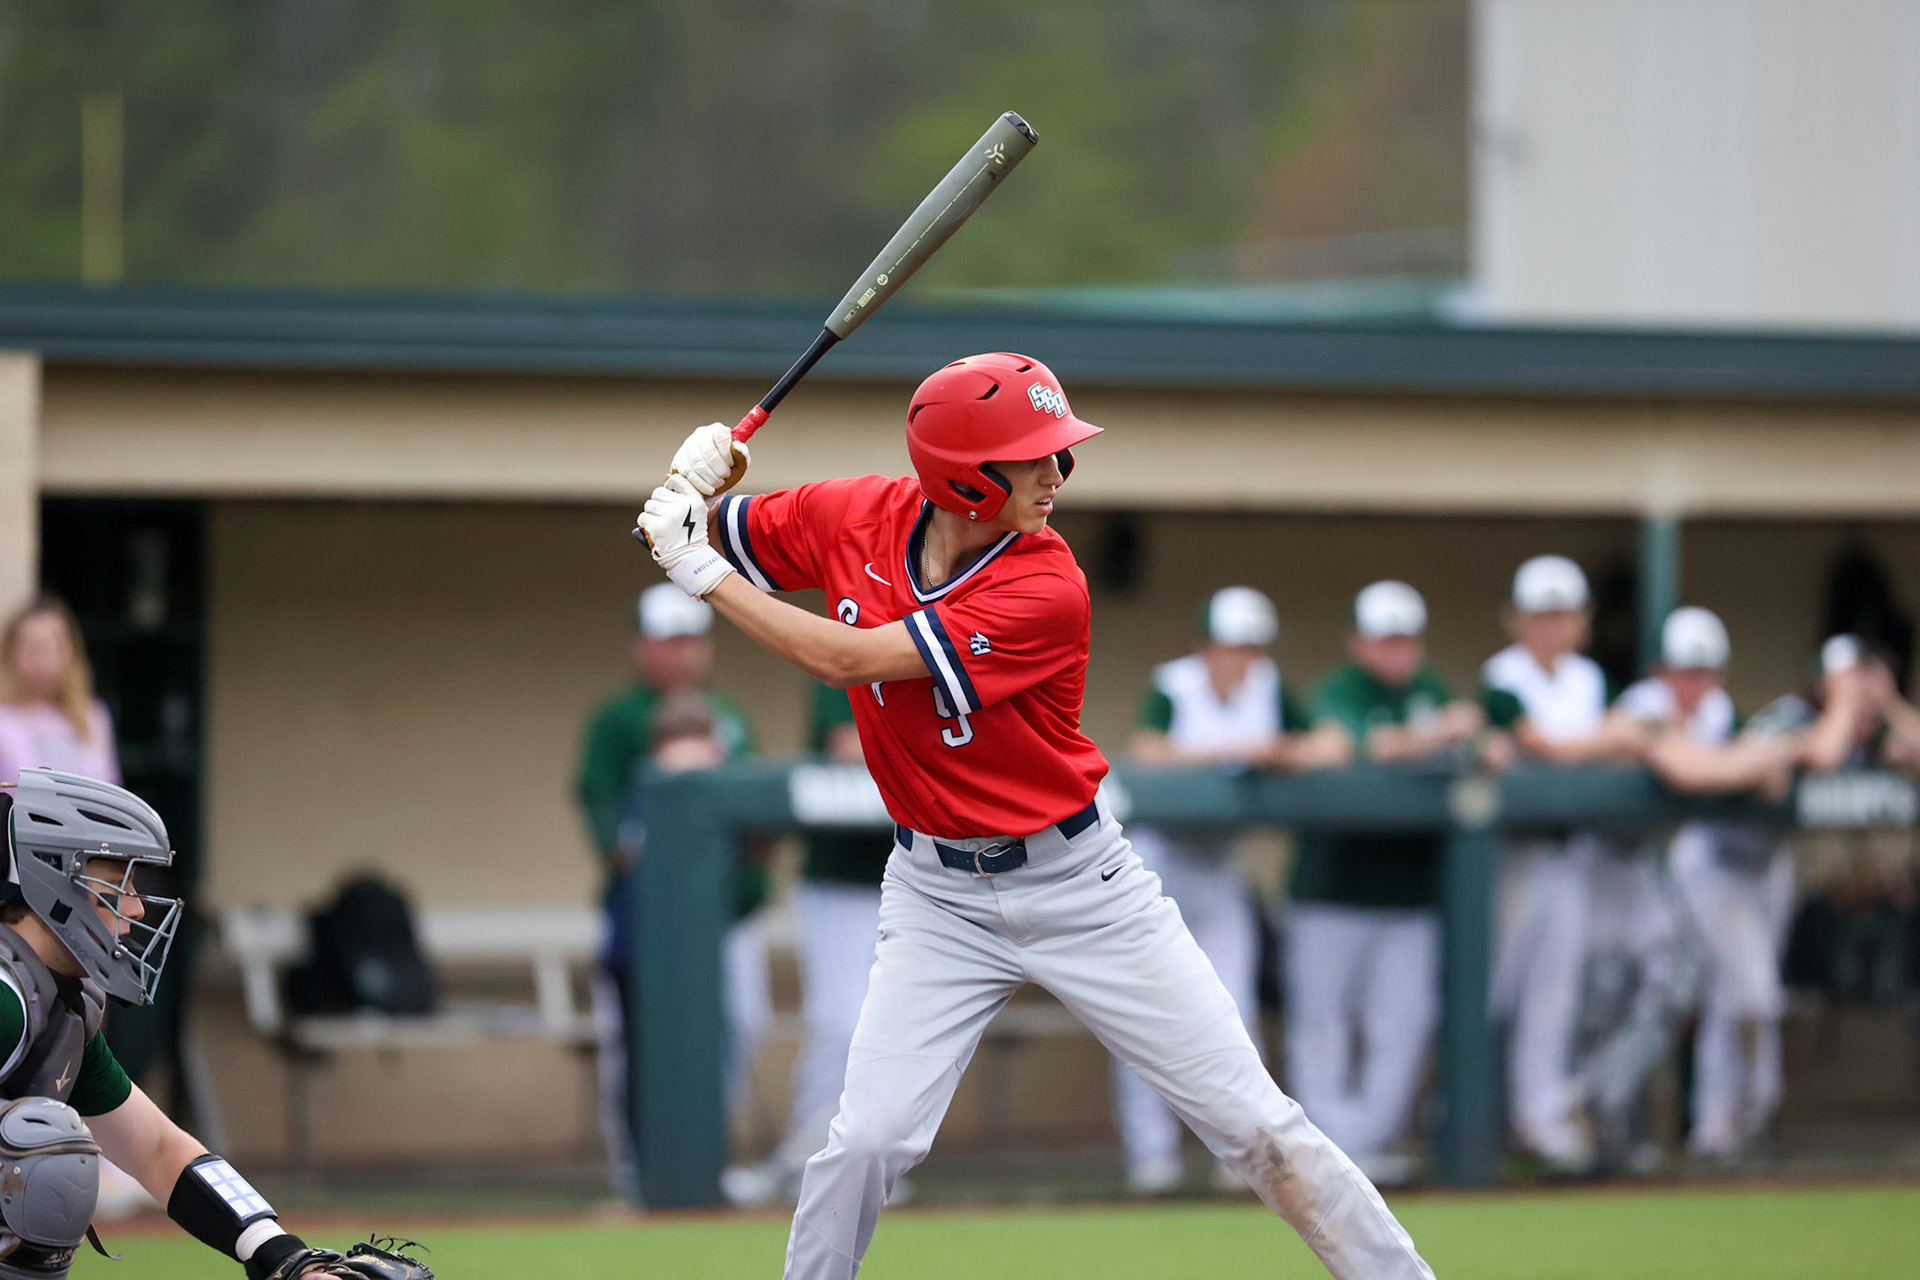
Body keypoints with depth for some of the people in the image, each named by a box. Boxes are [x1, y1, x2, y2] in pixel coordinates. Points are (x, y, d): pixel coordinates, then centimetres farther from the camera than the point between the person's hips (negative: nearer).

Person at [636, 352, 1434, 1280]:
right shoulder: (856, 518, -9)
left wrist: (702, 573, -22)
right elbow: (714, 540, 7)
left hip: (1075, 882, -3)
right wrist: (696, 480, -16)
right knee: (868, 1139, -13)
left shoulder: (1047, 591, -22)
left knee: (1254, 1126, -3)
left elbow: (845, 659, -26)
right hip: (938, 896, 3)